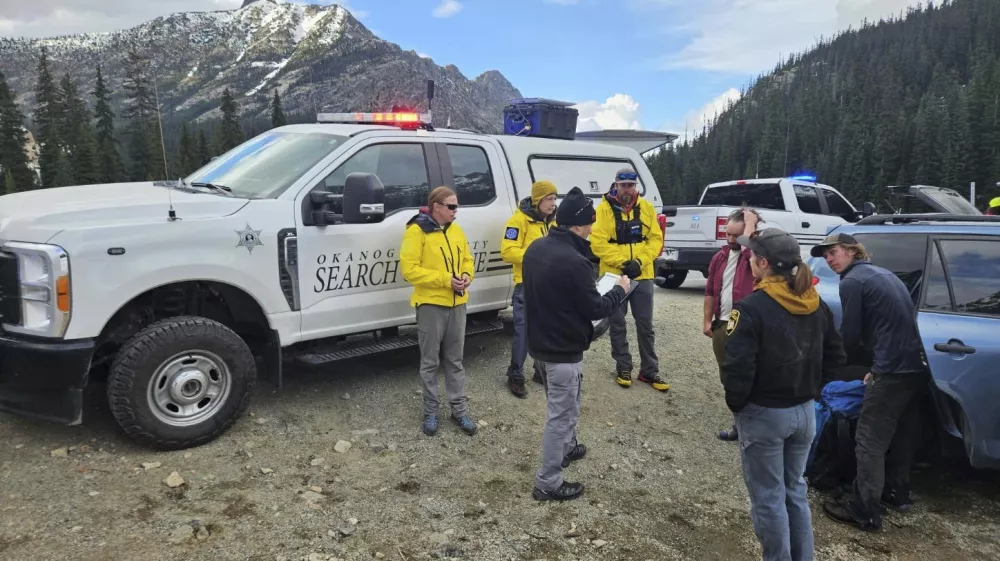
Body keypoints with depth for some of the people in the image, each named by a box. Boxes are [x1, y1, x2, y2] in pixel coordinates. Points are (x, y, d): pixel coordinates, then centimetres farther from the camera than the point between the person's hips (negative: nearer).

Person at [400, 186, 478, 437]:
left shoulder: (456, 230, 10)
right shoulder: (417, 231, -11)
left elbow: (467, 259, 18)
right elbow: (409, 269, -17)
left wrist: (467, 276, -5)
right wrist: (445, 279, -20)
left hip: (456, 303, 6)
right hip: (430, 304, -6)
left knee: (455, 360, 13)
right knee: (430, 362, 6)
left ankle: (459, 410, 21)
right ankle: (430, 412, 18)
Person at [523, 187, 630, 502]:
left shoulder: (536, 249, 1)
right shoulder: (574, 262, -27)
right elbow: (594, 309, -18)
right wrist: (620, 290, 0)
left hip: (539, 344, 9)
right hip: (563, 351, -9)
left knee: (563, 406, 28)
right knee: (561, 414, 4)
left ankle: (567, 448, 48)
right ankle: (548, 483, 14)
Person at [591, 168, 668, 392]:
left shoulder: (646, 208, 3)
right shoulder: (604, 209, -7)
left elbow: (656, 239, 1)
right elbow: (598, 243, -13)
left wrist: (640, 262, -13)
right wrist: (622, 262, -18)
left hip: (642, 276, 2)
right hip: (614, 276, -2)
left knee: (645, 324, 8)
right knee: (618, 325, 9)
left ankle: (649, 370, 19)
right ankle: (623, 369, 22)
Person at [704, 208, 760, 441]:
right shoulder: (720, 256, 10)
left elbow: (747, 247, -33)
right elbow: (710, 291, 14)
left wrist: (751, 222, -18)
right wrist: (708, 320, 11)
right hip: (721, 325, 7)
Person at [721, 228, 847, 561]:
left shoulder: (752, 308, -21)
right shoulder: (816, 305, 2)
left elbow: (737, 368, -24)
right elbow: (835, 357, 10)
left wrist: (736, 404, -8)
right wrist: (810, 391, 13)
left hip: (764, 414, -7)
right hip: (804, 411, 7)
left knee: (768, 499, 9)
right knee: (796, 491, 22)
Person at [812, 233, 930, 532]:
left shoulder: (851, 281, -7)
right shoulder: (884, 274, 21)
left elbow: (850, 335, -7)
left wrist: (869, 364, 12)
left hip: (893, 370, -10)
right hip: (918, 366, 10)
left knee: (869, 442, -3)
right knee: (904, 433, 22)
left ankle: (864, 511, 1)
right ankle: (897, 492, 36)